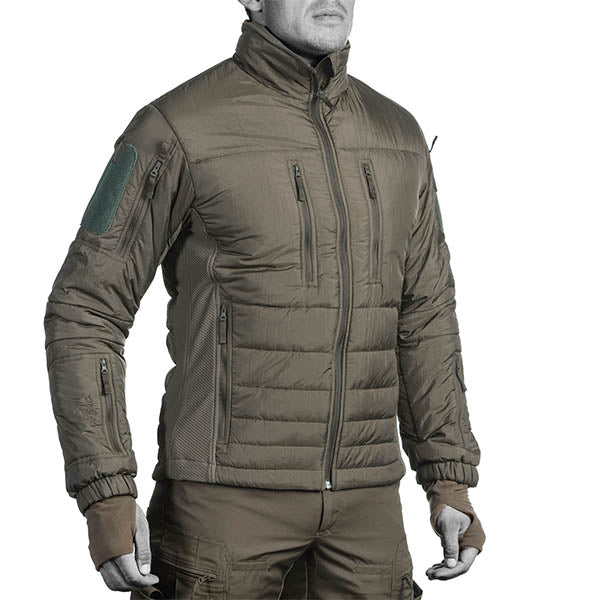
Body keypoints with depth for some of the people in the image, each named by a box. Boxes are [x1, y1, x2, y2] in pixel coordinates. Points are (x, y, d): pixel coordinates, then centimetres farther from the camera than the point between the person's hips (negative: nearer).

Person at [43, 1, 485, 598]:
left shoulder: (396, 136, 8)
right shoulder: (176, 128, -9)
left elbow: (422, 316, 15)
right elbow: (83, 314, -8)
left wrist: (451, 480, 9)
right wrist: (105, 499, -16)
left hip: (360, 497, 5)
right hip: (227, 485, -5)